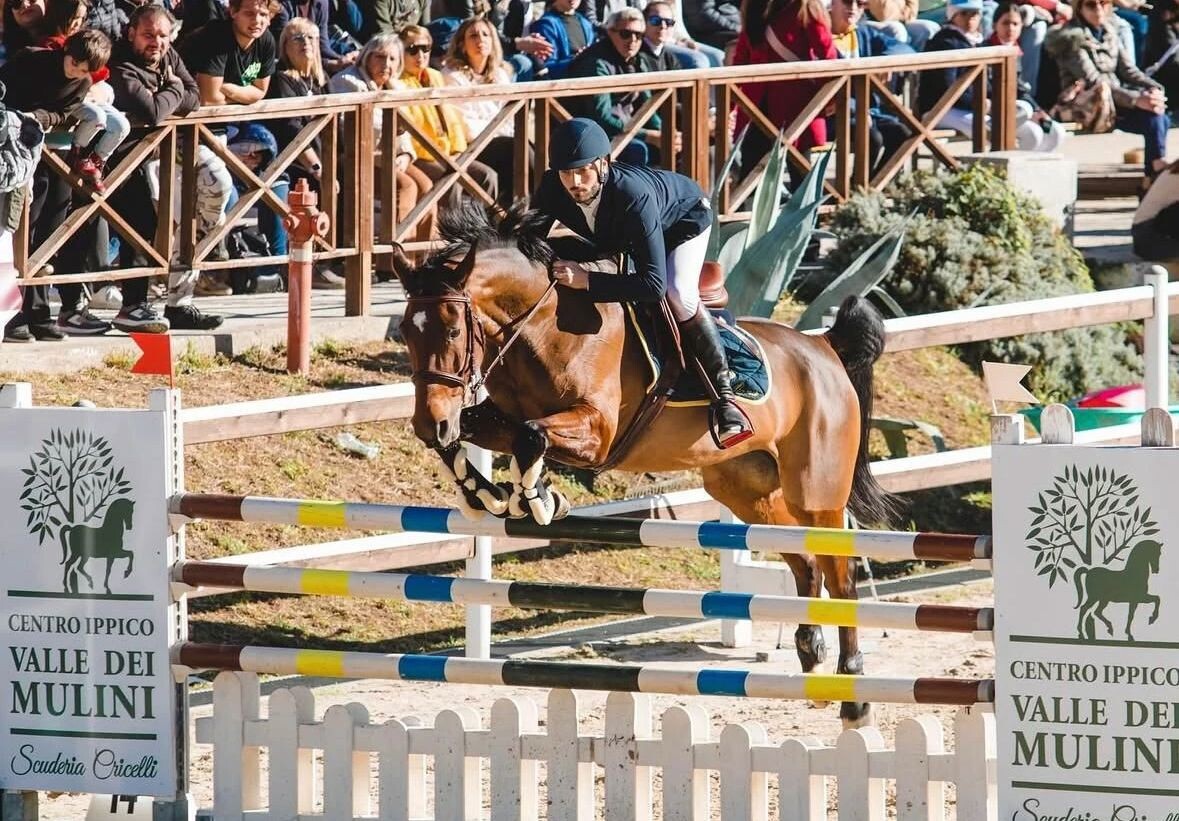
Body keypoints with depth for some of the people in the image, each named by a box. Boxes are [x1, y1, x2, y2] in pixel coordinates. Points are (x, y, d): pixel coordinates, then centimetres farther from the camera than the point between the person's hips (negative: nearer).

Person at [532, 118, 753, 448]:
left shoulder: (633, 196, -46)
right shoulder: (552, 189, -31)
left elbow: (654, 284, -50)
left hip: (685, 214, -7)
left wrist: (586, 280, -56)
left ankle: (724, 395, -23)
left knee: (677, 296, -29)